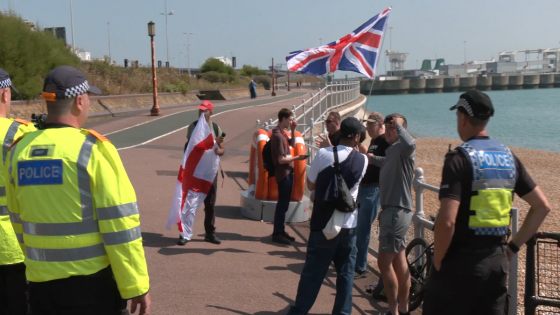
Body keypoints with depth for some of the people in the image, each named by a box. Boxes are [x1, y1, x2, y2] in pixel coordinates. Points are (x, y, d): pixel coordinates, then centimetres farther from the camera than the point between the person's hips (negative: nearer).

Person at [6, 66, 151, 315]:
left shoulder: (19, 151, 3)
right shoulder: (93, 149, -14)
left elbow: (18, 221, 11)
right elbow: (120, 224, -16)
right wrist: (136, 285, -9)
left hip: (40, 283, 5)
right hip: (91, 284, -5)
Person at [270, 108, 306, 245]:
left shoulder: (282, 133, 10)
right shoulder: (277, 136, -20)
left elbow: (292, 143, 26)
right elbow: (281, 159, -22)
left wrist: (293, 130, 13)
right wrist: (297, 158, -15)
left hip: (288, 173, 10)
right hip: (283, 174, -10)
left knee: (284, 204, 14)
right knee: (282, 204, -4)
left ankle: (281, 231, 23)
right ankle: (277, 234, 4)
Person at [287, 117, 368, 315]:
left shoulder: (323, 154, -9)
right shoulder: (362, 160, -2)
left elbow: (310, 185, 3)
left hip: (324, 223, -1)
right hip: (348, 225, 1)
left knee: (313, 271, 7)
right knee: (346, 272, 14)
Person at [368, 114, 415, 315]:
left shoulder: (403, 149, -13)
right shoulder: (391, 150, 17)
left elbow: (410, 143, -38)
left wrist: (399, 124, -23)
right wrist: (371, 158, 28)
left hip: (398, 211, -10)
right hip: (392, 210, 10)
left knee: (384, 262, -7)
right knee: (399, 261, 15)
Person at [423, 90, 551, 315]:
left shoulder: (459, 158, -15)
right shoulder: (509, 157, 6)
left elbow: (446, 221, -24)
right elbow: (542, 206, 10)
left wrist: (437, 260, -9)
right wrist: (514, 246, 13)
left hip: (461, 262, -6)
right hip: (497, 261, 6)